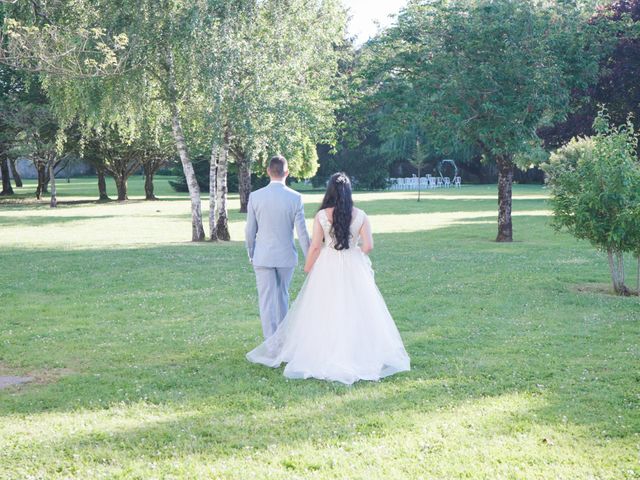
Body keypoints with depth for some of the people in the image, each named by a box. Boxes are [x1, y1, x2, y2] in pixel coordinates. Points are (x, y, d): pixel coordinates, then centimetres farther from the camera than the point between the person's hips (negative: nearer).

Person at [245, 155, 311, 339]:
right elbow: (302, 232, -7)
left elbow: (250, 231, -1)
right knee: (282, 295, 20)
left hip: (263, 256, -1)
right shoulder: (295, 198, -8)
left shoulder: (255, 196, -7)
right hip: (286, 255, 1)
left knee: (267, 300, 1)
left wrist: (251, 254, 14)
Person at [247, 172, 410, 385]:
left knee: (323, 314, 9)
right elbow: (368, 246, -7)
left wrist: (307, 269, 5)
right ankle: (359, 353, 12)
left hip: (327, 268, -1)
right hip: (353, 270, 1)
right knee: (355, 313, 9)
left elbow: (315, 247, -9)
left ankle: (319, 354, 14)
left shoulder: (321, 216, -9)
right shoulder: (360, 215, -5)